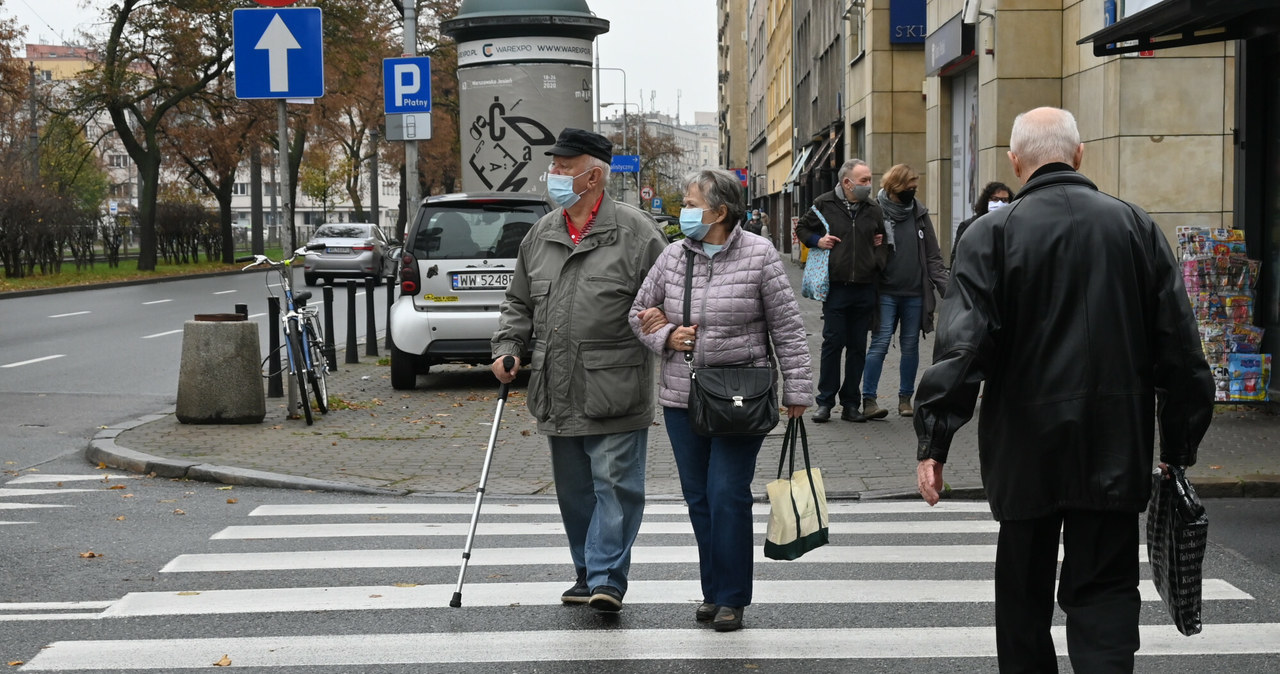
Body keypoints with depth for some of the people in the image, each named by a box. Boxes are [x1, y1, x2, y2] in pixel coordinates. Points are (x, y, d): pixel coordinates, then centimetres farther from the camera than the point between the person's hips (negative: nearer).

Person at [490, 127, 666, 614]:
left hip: (615, 393, -6)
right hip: (558, 392, 6)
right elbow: (518, 303, 20)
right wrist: (508, 347, 7)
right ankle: (587, 573, 25)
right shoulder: (540, 236, 13)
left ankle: (607, 578, -2)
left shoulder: (635, 232, -5)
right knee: (574, 491, 13)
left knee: (614, 483, -5)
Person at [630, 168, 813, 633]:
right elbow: (640, 312, 16)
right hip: (682, 398, 5)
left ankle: (732, 598, 5)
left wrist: (797, 389, -6)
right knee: (699, 498, 9)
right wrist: (665, 337, -4)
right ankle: (713, 591, 21)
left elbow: (787, 327, -4)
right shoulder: (673, 256, 5)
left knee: (728, 497, -7)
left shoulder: (758, 256, -7)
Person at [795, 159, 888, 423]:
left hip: (864, 289, 3)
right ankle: (825, 401, 7)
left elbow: (883, 238, 23)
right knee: (832, 343, -1)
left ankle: (850, 403, 13)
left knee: (857, 347, 6)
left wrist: (880, 259, 5)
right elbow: (802, 228, 13)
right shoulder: (824, 204, 0)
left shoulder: (873, 209, 9)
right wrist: (817, 240, -5)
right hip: (835, 286, -3)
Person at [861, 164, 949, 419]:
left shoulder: (920, 213, 8)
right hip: (886, 292, -4)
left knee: (911, 345, 8)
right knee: (880, 343, -9)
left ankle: (906, 398, 18)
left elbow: (933, 255, 10)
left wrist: (944, 287, 2)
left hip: (915, 293, 4)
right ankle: (868, 400, -6)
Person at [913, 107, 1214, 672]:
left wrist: (934, 442, -10)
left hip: (1025, 446, -1)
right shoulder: (1136, 226, 3)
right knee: (1105, 591, 4)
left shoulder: (992, 234, -6)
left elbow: (962, 346, -13)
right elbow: (1179, 347, 4)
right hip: (1115, 449, 1)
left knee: (1024, 594, 14)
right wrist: (1179, 445, 11)